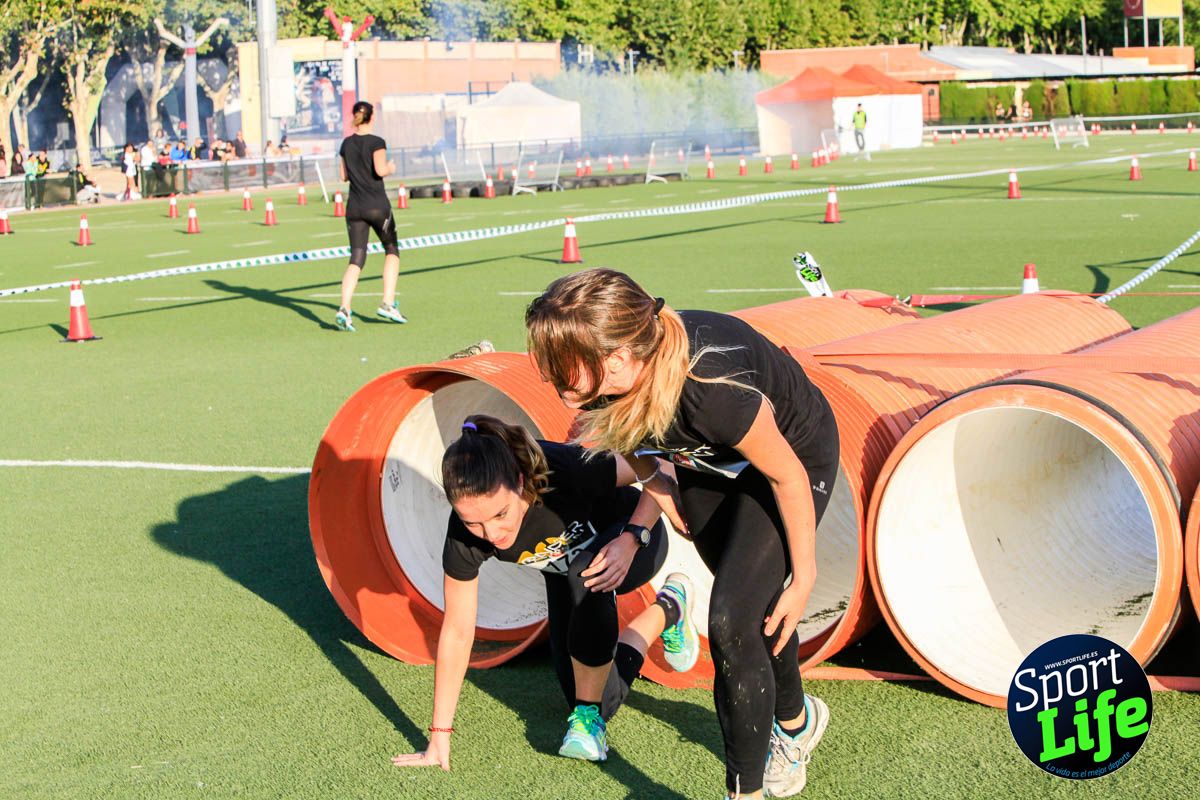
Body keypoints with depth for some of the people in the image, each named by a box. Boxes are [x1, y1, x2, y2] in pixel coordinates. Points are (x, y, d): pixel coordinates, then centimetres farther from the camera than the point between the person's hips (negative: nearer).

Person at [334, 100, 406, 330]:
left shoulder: (346, 144, 9)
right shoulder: (376, 142, -8)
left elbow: (344, 175, 13)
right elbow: (380, 170, -18)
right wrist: (390, 167, 2)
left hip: (354, 207, 4)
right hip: (377, 206, -4)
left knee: (356, 259, 2)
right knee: (391, 251, 16)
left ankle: (344, 308, -17)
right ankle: (388, 303, 8)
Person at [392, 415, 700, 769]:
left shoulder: (565, 470, -42)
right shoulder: (465, 534, -31)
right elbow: (457, 632, -22)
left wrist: (632, 539, -40)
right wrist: (439, 737, -19)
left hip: (637, 537, -4)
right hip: (566, 570, 4)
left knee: (585, 577, -39)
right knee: (600, 699, 7)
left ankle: (589, 715, -17)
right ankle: (666, 610, 33)